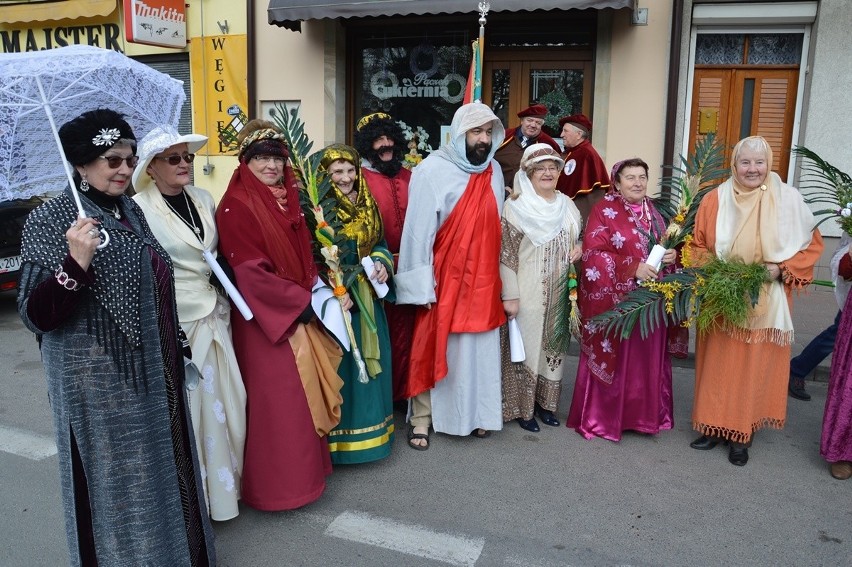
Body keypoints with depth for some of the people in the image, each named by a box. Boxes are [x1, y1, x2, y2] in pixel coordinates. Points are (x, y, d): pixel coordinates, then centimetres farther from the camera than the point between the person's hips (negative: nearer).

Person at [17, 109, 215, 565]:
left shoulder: (132, 211, 7)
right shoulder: (50, 221, -14)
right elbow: (36, 317, -18)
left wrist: (174, 350, 21)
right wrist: (75, 263, -33)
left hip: (153, 372, 7)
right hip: (98, 380, -7)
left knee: (162, 468, 19)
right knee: (115, 479, 7)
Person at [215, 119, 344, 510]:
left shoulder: (288, 197, 10)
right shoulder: (236, 206, -13)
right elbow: (251, 273, -17)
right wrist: (302, 302, -15)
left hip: (300, 315, 7)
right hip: (266, 320, -7)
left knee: (305, 394, 15)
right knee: (277, 401, 1)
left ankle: (305, 468, 33)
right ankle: (277, 484, 19)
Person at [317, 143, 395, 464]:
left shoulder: (368, 205, 8)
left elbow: (380, 244, 15)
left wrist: (382, 263, -6)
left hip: (367, 298, 6)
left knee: (370, 362, 14)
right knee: (340, 365, 1)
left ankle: (370, 425, 31)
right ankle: (340, 434, 16)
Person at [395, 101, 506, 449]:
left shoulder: (493, 171, 7)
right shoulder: (432, 171, -10)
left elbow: (497, 224, 12)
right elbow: (418, 230, -12)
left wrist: (500, 277, 12)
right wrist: (421, 284, -14)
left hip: (483, 279, 5)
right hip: (444, 278, -5)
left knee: (480, 349, 12)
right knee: (433, 348, 5)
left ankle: (475, 413, 27)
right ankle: (421, 419, 17)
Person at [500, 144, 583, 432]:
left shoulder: (567, 205, 8)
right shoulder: (515, 206, -9)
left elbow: (579, 239, 21)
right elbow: (506, 253, -12)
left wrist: (579, 249, -3)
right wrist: (509, 295, -16)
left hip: (559, 293, 5)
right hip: (527, 294, -5)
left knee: (552, 345, 13)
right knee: (526, 345, 3)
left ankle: (545, 402, 28)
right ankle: (522, 407, 18)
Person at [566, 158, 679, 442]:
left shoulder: (653, 211, 14)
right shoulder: (604, 209, -5)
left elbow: (666, 246, 21)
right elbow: (593, 253, -14)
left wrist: (672, 255, -3)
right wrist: (633, 268, -20)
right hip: (614, 299, -6)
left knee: (646, 358, 10)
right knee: (611, 357, 2)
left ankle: (643, 415, 25)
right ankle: (600, 417, 16)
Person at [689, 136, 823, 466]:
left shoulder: (788, 199, -3)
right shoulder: (715, 200, 0)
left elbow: (812, 244, 3)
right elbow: (697, 245, 7)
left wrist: (782, 269, -11)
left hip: (766, 302, -1)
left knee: (755, 367, 6)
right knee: (718, 364, 7)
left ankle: (742, 434, 19)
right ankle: (715, 426, 23)